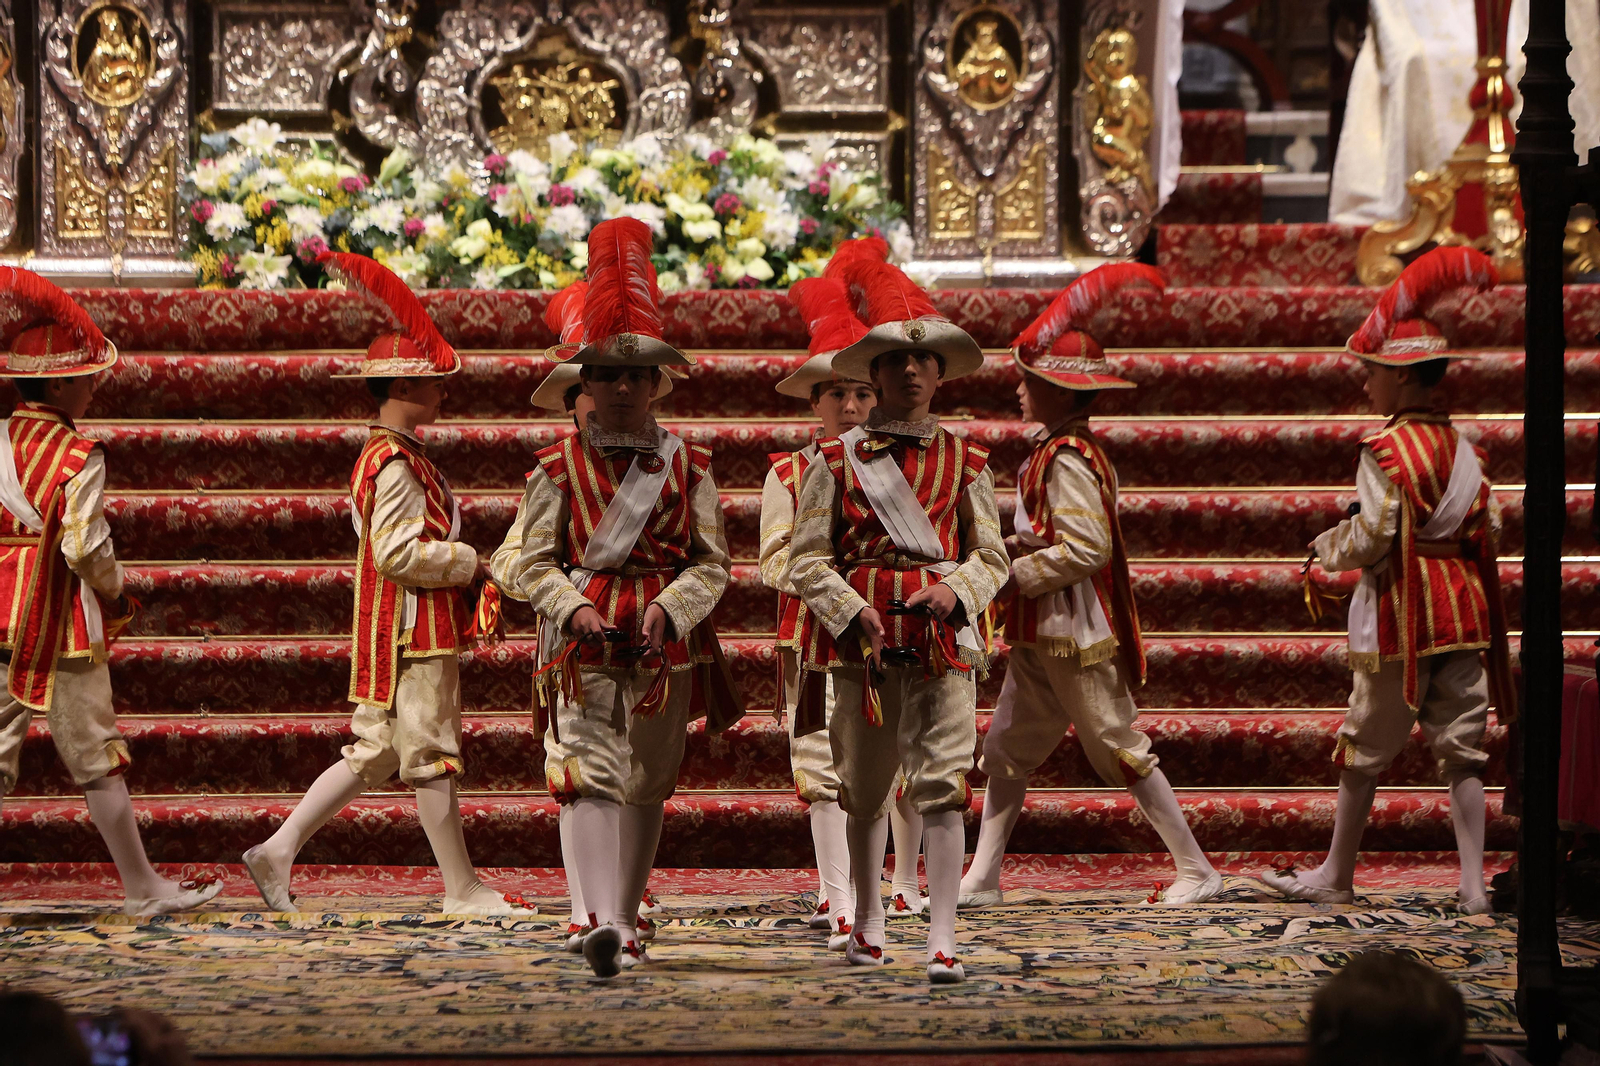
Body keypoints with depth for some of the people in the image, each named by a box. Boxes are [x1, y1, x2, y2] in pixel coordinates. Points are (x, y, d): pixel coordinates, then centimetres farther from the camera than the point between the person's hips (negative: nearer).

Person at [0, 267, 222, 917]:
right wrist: (115, 594, 1)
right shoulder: (78, 456, -13)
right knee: (95, 759, 3)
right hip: (63, 624, -5)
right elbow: (84, 546, -18)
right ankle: (143, 889, 12)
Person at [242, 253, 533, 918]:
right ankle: (463, 889, 4)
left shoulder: (392, 455, 16)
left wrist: (468, 574, 14)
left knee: (373, 755, 12)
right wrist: (470, 563, -13)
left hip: (402, 631, 10)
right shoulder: (396, 464, -17)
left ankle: (278, 851, 10)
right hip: (413, 631, -10)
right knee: (432, 757, -3)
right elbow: (397, 553, -23)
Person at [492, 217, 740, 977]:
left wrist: (668, 606, -13)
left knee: (648, 783, 10)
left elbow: (712, 563, 5)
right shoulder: (559, 465, 3)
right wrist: (575, 607, -14)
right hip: (584, 638, -2)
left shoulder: (688, 465, 7)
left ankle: (626, 922, 23)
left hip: (667, 639, 3)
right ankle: (604, 924, -27)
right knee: (593, 774, -16)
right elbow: (525, 560, 2)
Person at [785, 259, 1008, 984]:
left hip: (944, 639, 0)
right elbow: (806, 559, 3)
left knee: (942, 787, -9)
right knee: (864, 790, 10)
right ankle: (868, 922, 29)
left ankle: (942, 941, -10)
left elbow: (991, 557, 10)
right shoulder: (838, 461, 5)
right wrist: (850, 610, -12)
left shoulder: (963, 462, 9)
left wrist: (954, 588, -10)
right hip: (863, 643, 0)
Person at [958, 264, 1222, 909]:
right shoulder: (1053, 449, 11)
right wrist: (1013, 547, -1)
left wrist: (1014, 573, -19)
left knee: (1118, 748, -3)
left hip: (1076, 633, -10)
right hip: (1041, 635, 10)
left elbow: (1087, 549, -26)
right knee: (1008, 747, 10)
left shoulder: (1068, 460, -18)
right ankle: (982, 879, 13)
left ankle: (1196, 872, 4)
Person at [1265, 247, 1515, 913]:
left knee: (1367, 748, 6)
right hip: (1463, 607, 6)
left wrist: (1325, 550, 2)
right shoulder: (1462, 447, 7)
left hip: (1400, 609, -6)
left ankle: (1337, 876, 17)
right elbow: (1489, 529, 9)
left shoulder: (1386, 451, -13)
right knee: (1460, 747, 5)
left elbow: (1371, 537, -16)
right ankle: (1473, 884, -1)